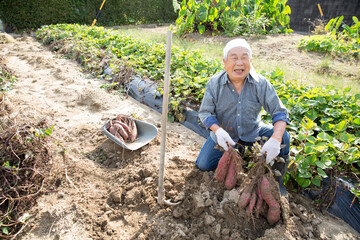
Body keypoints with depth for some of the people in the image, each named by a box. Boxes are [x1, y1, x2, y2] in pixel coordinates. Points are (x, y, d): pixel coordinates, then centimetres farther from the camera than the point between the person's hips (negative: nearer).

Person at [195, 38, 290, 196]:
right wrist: (218, 131, -35)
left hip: (253, 131, 0)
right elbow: (205, 113, -13)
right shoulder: (214, 83, -15)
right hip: (225, 134, 0)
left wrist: (275, 139, -36)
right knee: (203, 165, -10)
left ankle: (276, 182, -1)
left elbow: (280, 112, -17)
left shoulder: (261, 83, -16)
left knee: (283, 137, -23)